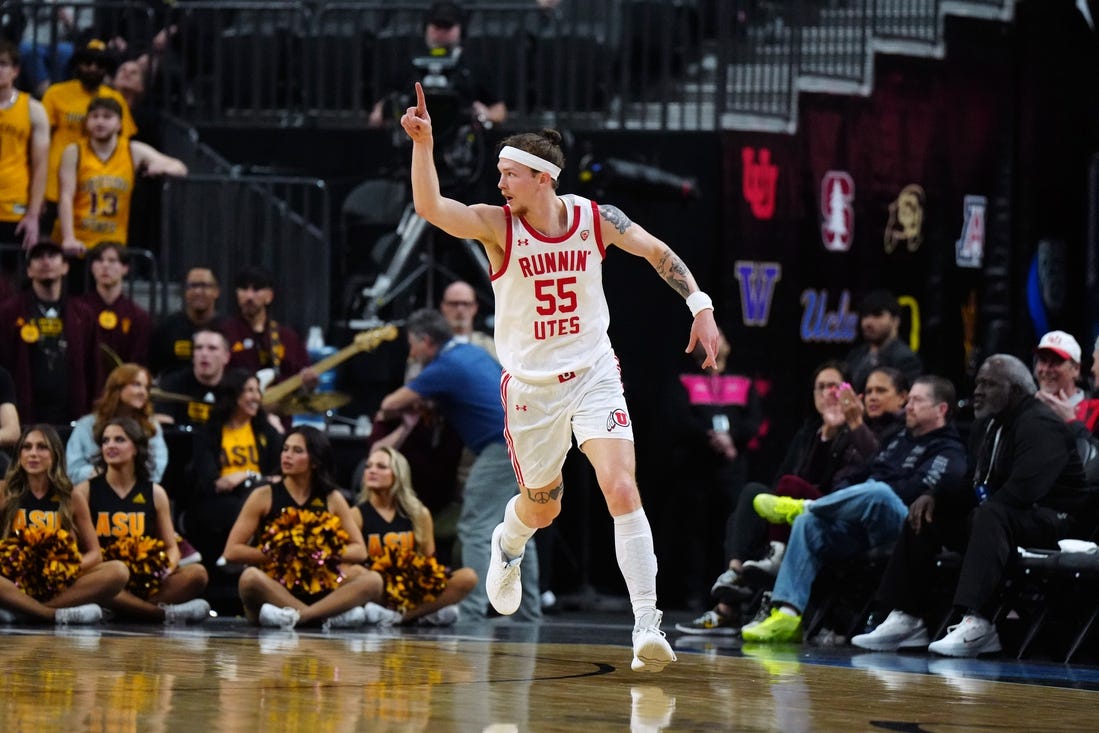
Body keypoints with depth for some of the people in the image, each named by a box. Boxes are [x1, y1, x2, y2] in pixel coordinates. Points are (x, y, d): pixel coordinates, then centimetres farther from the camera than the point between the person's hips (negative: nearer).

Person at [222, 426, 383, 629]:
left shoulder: (332, 499, 10)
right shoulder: (264, 496, 3)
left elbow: (359, 551, 8)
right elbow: (232, 551, -2)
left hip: (317, 593, 2)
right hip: (273, 590, -2)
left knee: (373, 580, -22)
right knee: (251, 578, -36)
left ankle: (297, 616, -39)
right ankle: (330, 615, -34)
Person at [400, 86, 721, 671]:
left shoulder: (596, 219, -8)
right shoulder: (496, 224, -12)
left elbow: (660, 254, 8)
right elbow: (430, 207, -29)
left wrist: (700, 305, 0)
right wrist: (422, 144, -41)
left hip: (593, 375, 0)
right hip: (530, 386, 0)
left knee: (622, 490, -19)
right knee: (542, 507, 15)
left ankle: (647, 626, -18)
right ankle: (508, 545, 54)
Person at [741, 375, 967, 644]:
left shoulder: (949, 453, 2)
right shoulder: (901, 440, 30)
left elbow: (916, 490, -13)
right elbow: (864, 476, 28)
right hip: (861, 527, 8)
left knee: (878, 492, -38)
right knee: (808, 523, -17)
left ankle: (800, 507, -19)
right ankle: (787, 614, -26)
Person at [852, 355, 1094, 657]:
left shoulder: (1040, 425, -16)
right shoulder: (986, 427, 14)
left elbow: (1023, 489, -28)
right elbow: (972, 486, 16)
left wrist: (983, 506, -19)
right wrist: (934, 496, -2)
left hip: (1056, 522, -10)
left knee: (991, 516, -39)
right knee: (924, 517, 6)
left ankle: (977, 623, -53)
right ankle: (905, 618, -3)